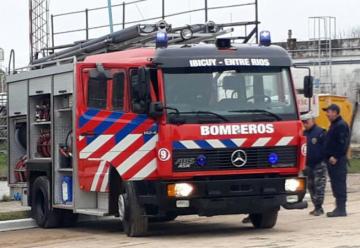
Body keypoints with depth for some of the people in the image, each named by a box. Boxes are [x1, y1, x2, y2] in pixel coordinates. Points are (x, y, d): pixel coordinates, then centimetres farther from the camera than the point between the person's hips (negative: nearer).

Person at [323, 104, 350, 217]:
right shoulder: (334, 125, 19)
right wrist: (328, 157, 16)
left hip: (337, 161, -10)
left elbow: (342, 143, -21)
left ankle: (341, 209, -7)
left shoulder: (341, 125, -13)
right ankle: (339, 208, 17)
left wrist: (335, 157, -23)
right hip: (332, 160, 10)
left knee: (339, 184, -8)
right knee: (335, 184, 12)